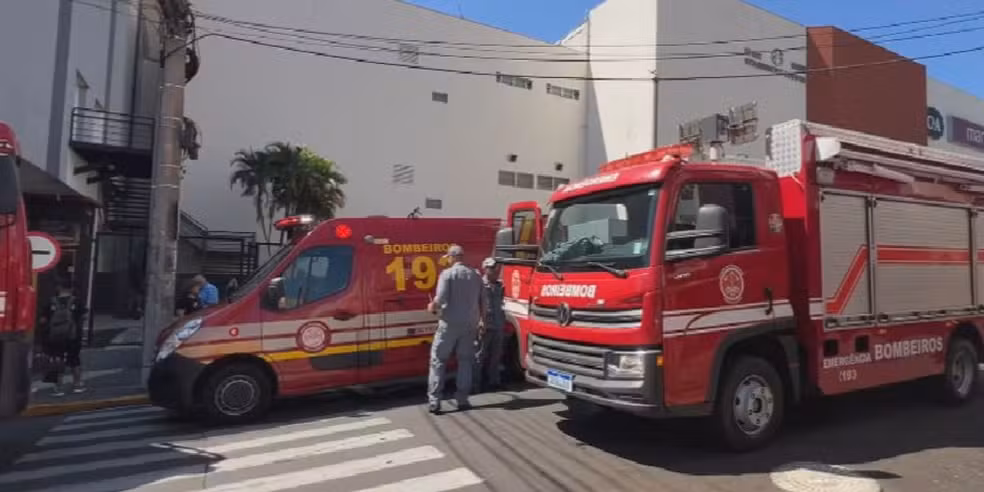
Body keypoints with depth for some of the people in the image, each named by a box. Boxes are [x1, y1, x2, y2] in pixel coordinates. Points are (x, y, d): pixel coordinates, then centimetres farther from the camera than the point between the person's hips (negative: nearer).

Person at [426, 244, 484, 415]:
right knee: (465, 361, 12)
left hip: (449, 323, -4)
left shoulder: (447, 273, -7)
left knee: (438, 360, 4)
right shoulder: (475, 275, 9)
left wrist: (432, 306, 4)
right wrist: (478, 321, 21)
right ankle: (462, 400, 12)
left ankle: (434, 401, 0)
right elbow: (481, 303, 11)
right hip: (470, 324, 4)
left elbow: (441, 299, -16)